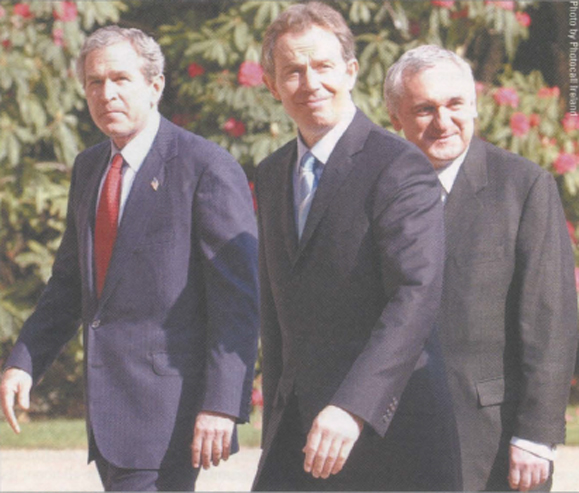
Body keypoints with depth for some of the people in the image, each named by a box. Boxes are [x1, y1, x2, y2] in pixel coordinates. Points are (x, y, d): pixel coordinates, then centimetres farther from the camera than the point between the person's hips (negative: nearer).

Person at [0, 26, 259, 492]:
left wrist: (221, 404, -19)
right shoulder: (89, 168, 15)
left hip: (169, 400, -8)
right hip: (110, 401, 8)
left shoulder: (208, 169, -9)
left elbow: (238, 300, -13)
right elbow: (70, 282, 21)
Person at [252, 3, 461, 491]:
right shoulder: (272, 176, 15)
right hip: (298, 425, 6)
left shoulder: (400, 168, -10)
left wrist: (353, 408, -32)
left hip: (387, 425, -6)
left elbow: (416, 299, -22)